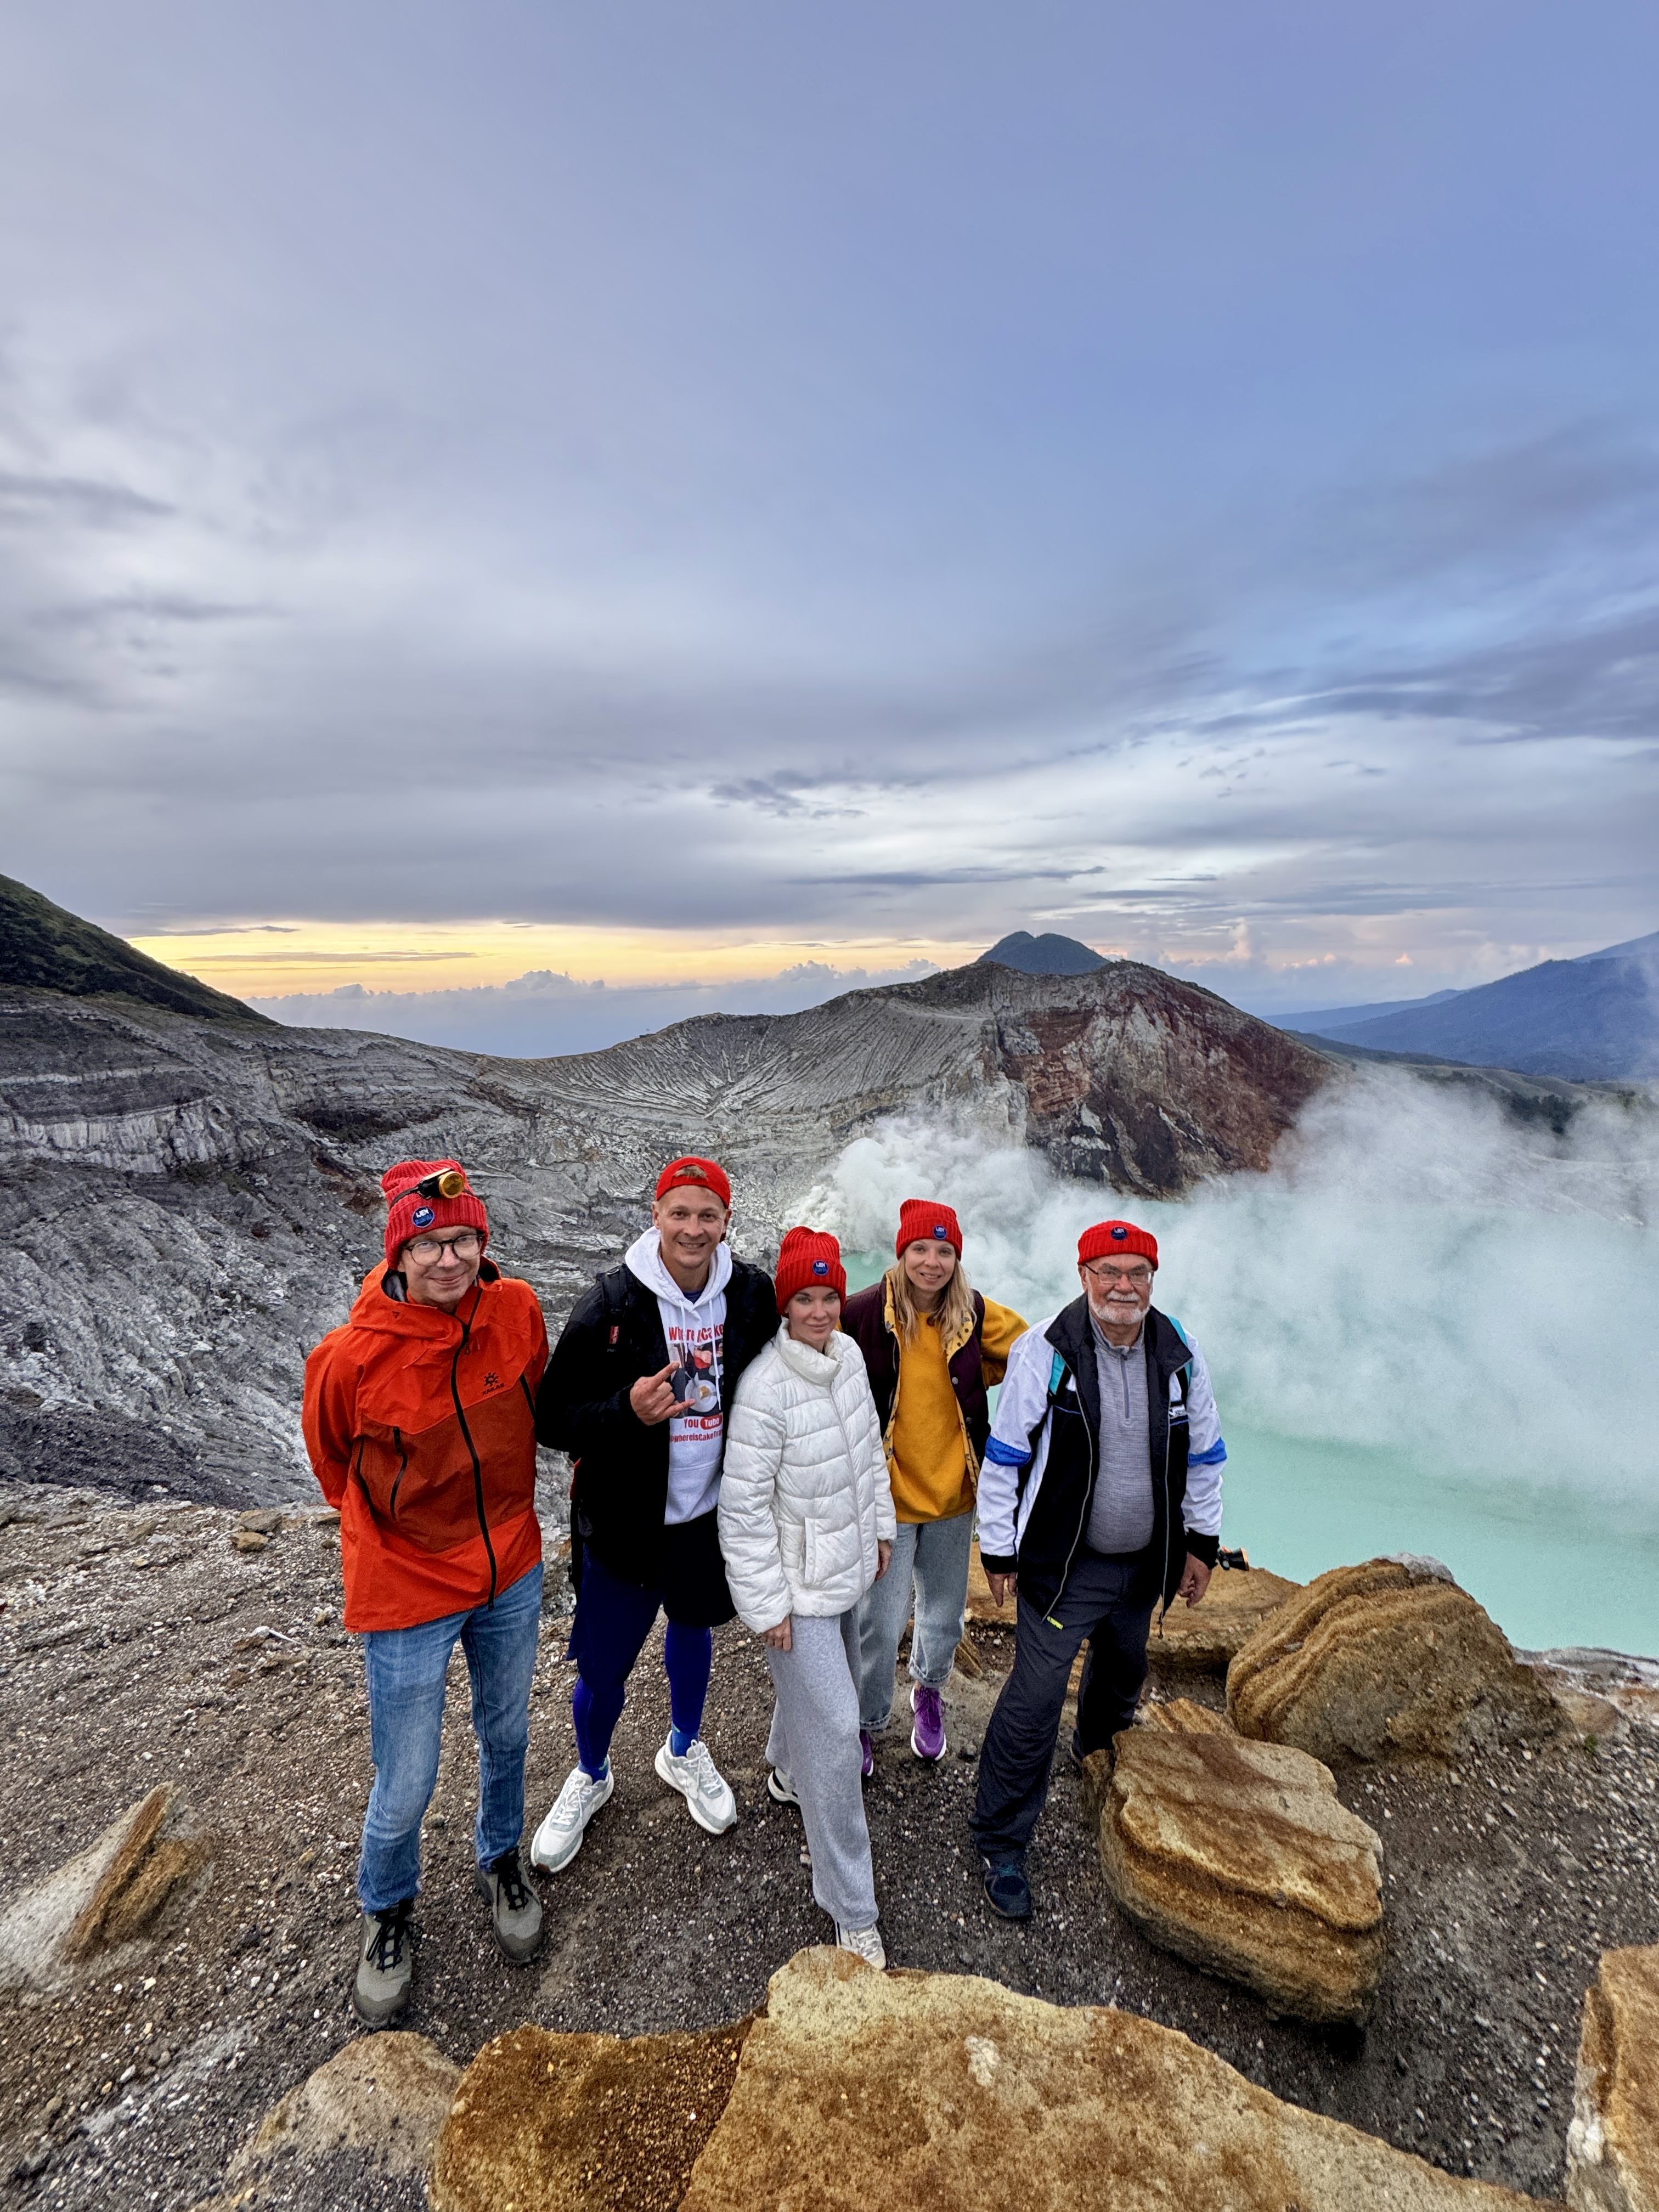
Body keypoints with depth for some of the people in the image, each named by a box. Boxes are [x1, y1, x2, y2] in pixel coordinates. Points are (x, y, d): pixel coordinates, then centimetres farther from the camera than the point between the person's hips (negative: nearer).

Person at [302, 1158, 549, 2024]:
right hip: (408, 1591, -3)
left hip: (511, 1572, 4)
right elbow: (333, 1461, -4)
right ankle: (387, 1910, 46)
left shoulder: (516, 1310, -17)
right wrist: (390, 1528, 8)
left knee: (506, 1737, 24)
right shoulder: (350, 1358, -26)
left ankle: (500, 1862, 55)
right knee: (405, 1787, 12)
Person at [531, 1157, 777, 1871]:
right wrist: (628, 1411, -33)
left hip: (710, 1511, 3)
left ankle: (684, 1752, 54)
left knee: (693, 1628, 25)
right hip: (625, 1520, -3)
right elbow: (553, 1417, -15)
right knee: (602, 1671, 10)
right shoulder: (610, 1305, -20)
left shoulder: (752, 1294, -10)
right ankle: (590, 1776, 44)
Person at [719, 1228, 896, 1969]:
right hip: (796, 1584, -7)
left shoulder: (848, 1354, -8)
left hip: (847, 1565, 7)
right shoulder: (765, 1388, -30)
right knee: (835, 1727, -1)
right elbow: (744, 1507, -23)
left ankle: (789, 1773, 60)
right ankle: (851, 1907, 19)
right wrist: (767, 1605, -17)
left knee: (817, 1687, 29)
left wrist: (880, 1524, 15)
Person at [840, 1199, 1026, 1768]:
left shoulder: (975, 1315, -7)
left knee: (944, 1617, 20)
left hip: (952, 1491, 4)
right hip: (886, 1495, -3)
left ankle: (928, 1692, 51)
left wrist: (968, 1381, 0)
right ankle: (866, 1723, 33)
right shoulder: (863, 1314, -18)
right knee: (881, 1624, 4)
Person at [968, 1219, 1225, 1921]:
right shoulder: (1045, 1351, -20)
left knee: (1123, 1665, 27)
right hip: (1063, 1563, -5)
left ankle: (1099, 1749, 59)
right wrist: (998, 1549, -7)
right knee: (1034, 1699, -4)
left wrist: (1202, 1543, 10)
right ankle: (1000, 1844, 16)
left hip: (1146, 1560, 5)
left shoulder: (1179, 1352, -6)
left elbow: (1204, 1454, 8)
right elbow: (1005, 1455, -12)